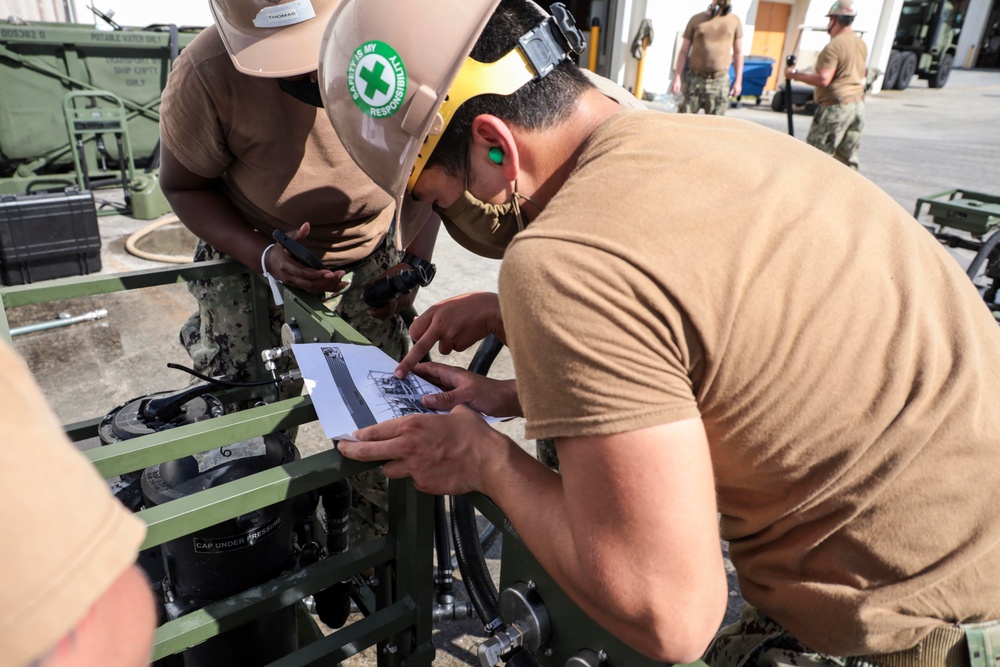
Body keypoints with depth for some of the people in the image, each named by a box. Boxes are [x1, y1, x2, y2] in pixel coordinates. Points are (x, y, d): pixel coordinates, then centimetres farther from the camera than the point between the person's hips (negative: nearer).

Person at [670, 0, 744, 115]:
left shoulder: (734, 20, 6)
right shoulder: (697, 19, 3)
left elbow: (738, 52, 9)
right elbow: (684, 51, 3)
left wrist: (738, 81, 3)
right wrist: (677, 78, -5)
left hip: (719, 81, 1)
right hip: (695, 79, -1)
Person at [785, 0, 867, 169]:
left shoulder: (834, 46, -15)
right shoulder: (861, 44, 12)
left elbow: (823, 79, -23)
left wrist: (795, 74, -14)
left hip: (835, 105, -9)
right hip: (857, 103, 9)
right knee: (848, 158, 12)